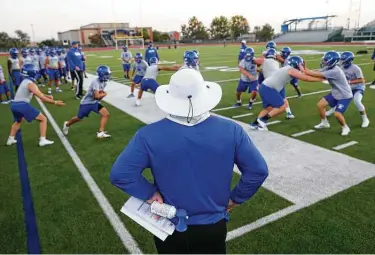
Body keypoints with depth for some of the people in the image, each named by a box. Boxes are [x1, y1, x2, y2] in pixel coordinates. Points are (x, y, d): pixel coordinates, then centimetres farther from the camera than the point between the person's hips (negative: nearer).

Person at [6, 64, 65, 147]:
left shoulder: (25, 81, 18)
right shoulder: (30, 84, -9)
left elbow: (37, 93, 24)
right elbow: (41, 98, -16)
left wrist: (47, 96, 10)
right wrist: (55, 102, -15)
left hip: (14, 105, 9)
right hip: (23, 105, -9)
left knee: (18, 121, 37)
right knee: (43, 119, 1)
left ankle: (10, 139, 37)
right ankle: (43, 140, -6)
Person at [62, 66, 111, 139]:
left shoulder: (104, 82, -2)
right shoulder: (96, 82, -28)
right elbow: (97, 96, -35)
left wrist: (102, 93, -7)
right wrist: (104, 94, -17)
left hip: (95, 103, 7)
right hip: (86, 103, -7)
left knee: (106, 114, -11)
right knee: (79, 118, 12)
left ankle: (101, 132, -8)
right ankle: (67, 124, 43)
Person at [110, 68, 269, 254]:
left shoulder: (149, 135, -21)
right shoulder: (230, 130, -17)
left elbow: (120, 174, -23)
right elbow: (258, 171, -12)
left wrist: (150, 193, -10)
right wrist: (236, 198, 1)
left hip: (169, 229, 0)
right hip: (212, 227, 1)